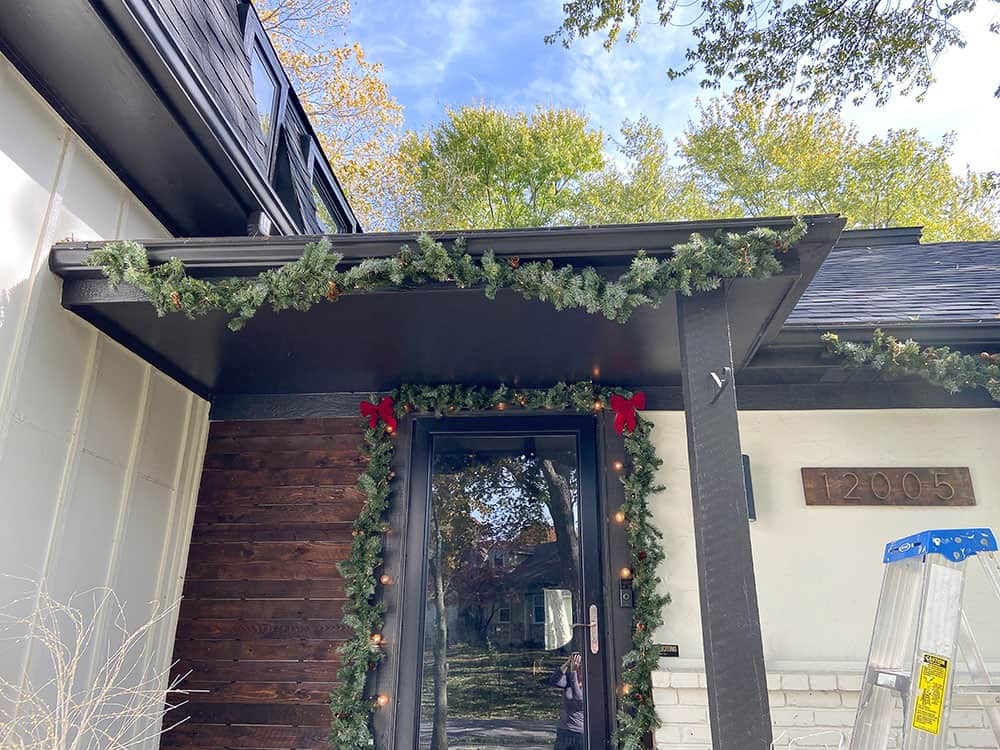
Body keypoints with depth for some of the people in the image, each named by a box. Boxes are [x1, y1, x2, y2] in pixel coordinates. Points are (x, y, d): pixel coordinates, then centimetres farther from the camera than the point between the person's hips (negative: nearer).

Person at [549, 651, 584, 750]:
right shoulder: (568, 680, 0)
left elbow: (579, 699, -27)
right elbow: (553, 682, -19)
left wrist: (573, 672, -28)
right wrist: (567, 663, -25)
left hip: (581, 733, -4)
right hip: (563, 731, 4)